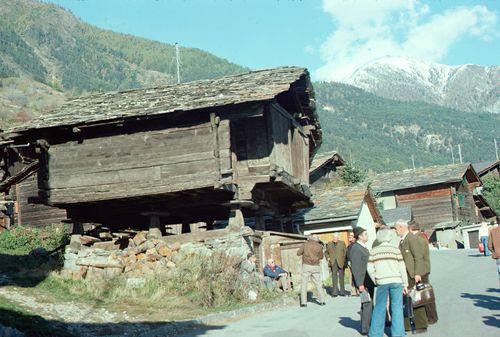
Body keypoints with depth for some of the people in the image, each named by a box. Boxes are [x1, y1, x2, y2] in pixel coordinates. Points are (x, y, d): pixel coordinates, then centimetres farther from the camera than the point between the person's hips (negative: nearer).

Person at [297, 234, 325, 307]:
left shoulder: (305, 244, 0)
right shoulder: (319, 246, 2)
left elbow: (298, 253, 3)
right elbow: (321, 257, 13)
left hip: (306, 266, -1)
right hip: (315, 267, 1)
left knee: (304, 284, 3)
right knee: (318, 284, 12)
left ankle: (303, 302, -2)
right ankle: (322, 300, 9)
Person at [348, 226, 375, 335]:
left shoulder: (364, 248, 16)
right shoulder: (355, 249, -15)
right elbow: (355, 268, -20)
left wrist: (372, 280, 20)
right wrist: (360, 284, -23)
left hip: (368, 280, 10)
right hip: (362, 282, -10)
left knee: (368, 304, 13)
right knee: (367, 304, -9)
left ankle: (367, 326, 22)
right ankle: (365, 329, -4)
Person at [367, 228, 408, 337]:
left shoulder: (374, 251, 4)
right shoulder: (396, 249, 1)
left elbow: (370, 268, 2)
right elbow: (402, 268, 1)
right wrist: (405, 284, 6)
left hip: (382, 282, 1)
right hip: (396, 281, -1)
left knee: (379, 308, 9)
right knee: (397, 307, 5)